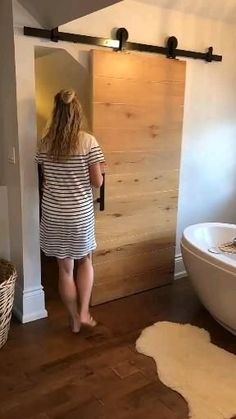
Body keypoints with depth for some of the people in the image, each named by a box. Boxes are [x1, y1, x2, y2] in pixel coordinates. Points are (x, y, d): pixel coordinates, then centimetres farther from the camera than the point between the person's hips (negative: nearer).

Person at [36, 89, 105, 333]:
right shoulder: (88, 141, -11)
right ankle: (84, 313, 20)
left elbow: (45, 178, 8)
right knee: (85, 261, 22)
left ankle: (74, 320, 27)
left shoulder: (45, 142, -1)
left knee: (65, 268, 14)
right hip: (80, 213, -2)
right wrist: (100, 169, 10)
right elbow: (97, 182, -10)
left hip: (53, 213, 2)